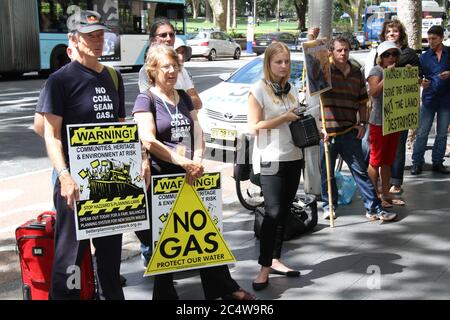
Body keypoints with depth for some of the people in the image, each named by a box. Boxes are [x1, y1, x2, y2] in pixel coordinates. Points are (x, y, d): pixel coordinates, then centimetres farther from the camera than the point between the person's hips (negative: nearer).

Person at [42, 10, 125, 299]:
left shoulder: (113, 77, 11)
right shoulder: (61, 79, -7)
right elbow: (51, 134, -11)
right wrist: (64, 176, -23)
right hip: (77, 181, -6)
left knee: (111, 251, 17)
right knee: (70, 255, -1)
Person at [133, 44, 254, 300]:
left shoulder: (184, 97, 14)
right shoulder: (146, 100, -4)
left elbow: (197, 133, 10)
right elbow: (148, 141, -16)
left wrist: (197, 161, -9)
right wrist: (183, 161, -22)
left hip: (189, 176, 6)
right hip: (161, 178, -6)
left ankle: (224, 288, 20)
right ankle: (165, 293, 19)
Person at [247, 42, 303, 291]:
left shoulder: (292, 89, 13)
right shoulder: (258, 89, -7)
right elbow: (254, 127, -13)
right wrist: (283, 118, -16)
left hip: (293, 157, 7)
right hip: (271, 160, -7)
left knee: (283, 211, 10)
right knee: (273, 213, -8)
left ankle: (275, 260, 20)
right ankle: (264, 268, -1)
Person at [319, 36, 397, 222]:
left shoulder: (357, 73, 11)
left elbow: (362, 101, 16)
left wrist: (362, 123, 6)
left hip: (350, 131, 3)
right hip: (327, 131, -3)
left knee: (360, 170, 4)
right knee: (327, 172, 9)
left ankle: (374, 209, 7)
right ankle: (329, 206, 26)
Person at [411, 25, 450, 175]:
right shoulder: (424, 56, 5)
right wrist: (421, 82, -15)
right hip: (429, 99, 0)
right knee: (422, 132, -2)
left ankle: (437, 162, 18)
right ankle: (417, 162, 5)